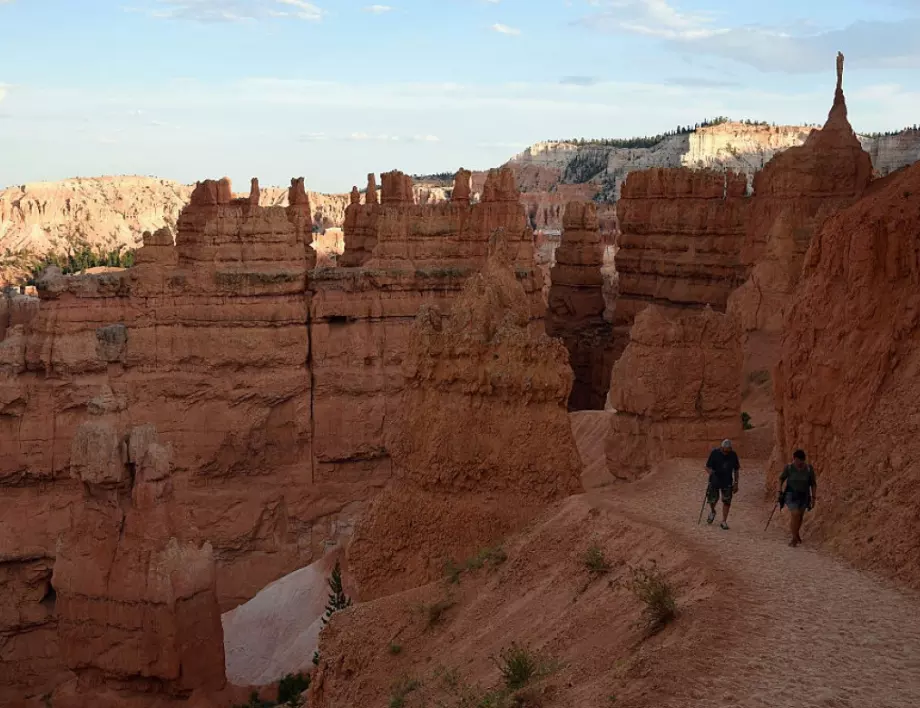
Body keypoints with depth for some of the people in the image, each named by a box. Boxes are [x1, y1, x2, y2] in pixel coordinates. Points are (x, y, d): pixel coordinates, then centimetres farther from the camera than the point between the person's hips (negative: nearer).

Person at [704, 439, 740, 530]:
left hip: (727, 482, 2)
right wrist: (712, 473, -28)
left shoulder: (733, 455, -6)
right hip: (714, 481, -2)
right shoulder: (714, 453, -13)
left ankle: (724, 522, 15)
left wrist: (736, 483, 5)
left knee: (727, 502, 1)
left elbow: (736, 470, 6)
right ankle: (712, 512, 33)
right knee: (712, 500, -1)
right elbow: (708, 467, -8)